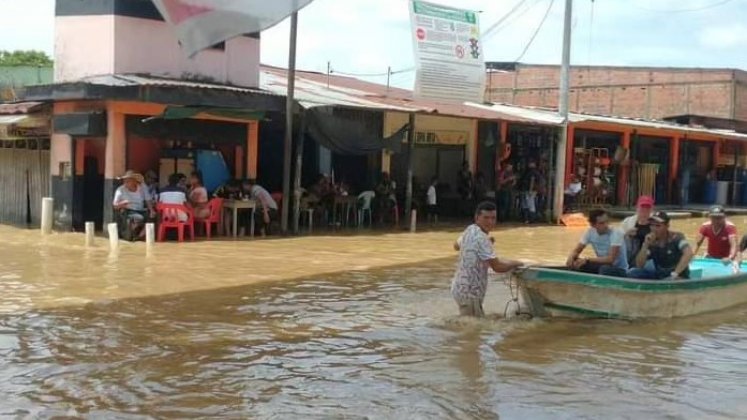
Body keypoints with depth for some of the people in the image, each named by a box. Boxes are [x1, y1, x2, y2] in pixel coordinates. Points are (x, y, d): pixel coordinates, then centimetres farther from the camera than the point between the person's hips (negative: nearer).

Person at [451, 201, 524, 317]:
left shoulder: (470, 230, 8)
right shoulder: (481, 237, -20)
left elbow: (457, 245, 30)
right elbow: (497, 267, -22)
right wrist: (515, 264, -4)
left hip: (462, 288, 10)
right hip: (469, 292, -10)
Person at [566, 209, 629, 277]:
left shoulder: (616, 233, -23)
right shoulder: (590, 232, -7)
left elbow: (610, 259, -30)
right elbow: (576, 251, -2)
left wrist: (587, 260, -32)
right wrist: (571, 258, -25)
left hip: (619, 270, -5)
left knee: (605, 269, -37)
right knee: (575, 265, -17)